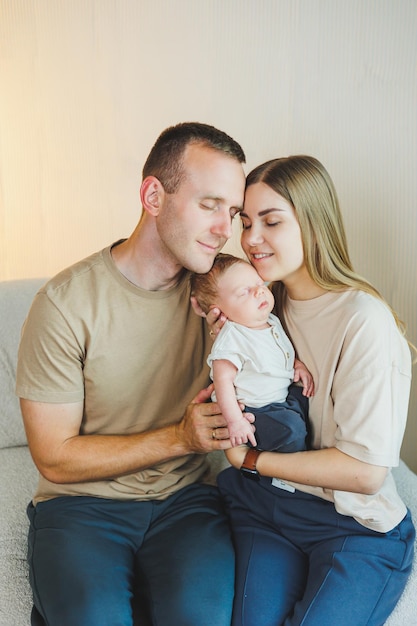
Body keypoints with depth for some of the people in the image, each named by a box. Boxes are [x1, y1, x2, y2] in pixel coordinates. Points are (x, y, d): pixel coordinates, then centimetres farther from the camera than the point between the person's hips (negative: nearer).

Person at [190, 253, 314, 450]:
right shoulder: (231, 339, -23)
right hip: (253, 410, -9)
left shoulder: (272, 321, 5)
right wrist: (234, 420, -29)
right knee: (292, 428, -25)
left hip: (283, 395, 9)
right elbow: (223, 379, -26)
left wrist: (298, 364, 4)